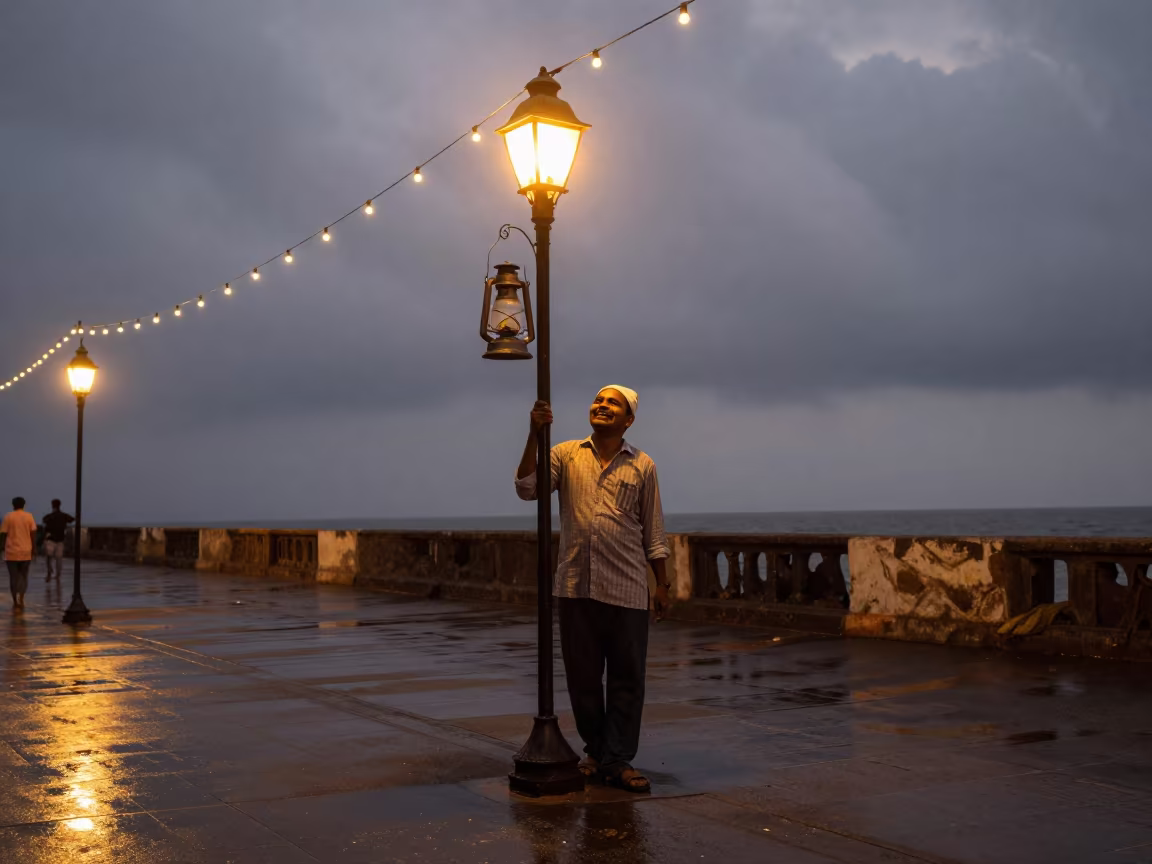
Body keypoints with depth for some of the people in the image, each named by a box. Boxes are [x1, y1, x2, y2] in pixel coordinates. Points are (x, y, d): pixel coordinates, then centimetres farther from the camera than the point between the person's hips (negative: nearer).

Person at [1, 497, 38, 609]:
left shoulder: (8, 517, -1)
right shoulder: (29, 517, 2)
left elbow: (4, 535, -2)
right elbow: (33, 534, -1)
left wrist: (5, 549, 7)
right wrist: (34, 549, 4)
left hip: (11, 552, -1)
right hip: (25, 552, 1)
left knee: (13, 577, 6)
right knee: (23, 576, 13)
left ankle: (15, 601, 4)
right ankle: (20, 597, -4)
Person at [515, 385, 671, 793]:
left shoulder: (642, 466, 6)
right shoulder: (566, 454, 7)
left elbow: (653, 532, 8)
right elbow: (527, 488, -6)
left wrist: (662, 584, 6)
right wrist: (534, 435, -14)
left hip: (626, 589, -1)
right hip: (575, 586, 1)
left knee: (626, 678, 1)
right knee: (582, 676, 9)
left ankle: (618, 760, 9)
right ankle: (595, 751, 24)